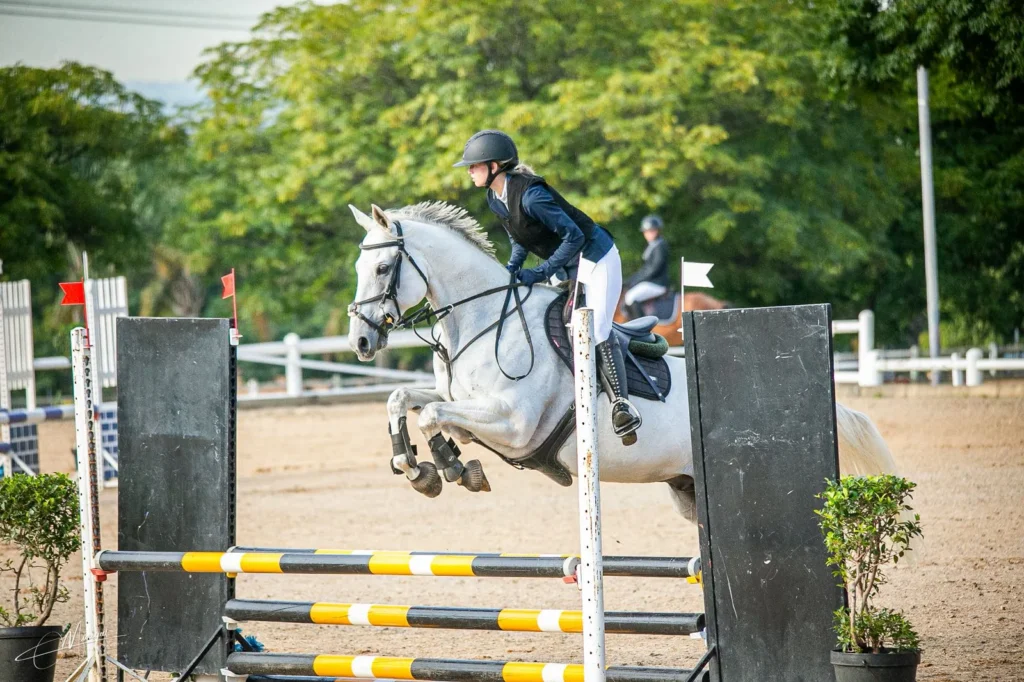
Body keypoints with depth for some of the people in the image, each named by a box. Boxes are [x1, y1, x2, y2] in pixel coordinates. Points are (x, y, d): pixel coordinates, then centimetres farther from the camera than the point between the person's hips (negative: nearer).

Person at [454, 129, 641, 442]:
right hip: (567, 268, 10)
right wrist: (512, 268, -3)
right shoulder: (495, 199, 0)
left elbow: (573, 236, -26)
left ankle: (620, 401, -22)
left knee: (596, 331, -19)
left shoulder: (529, 195, -28)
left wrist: (541, 273, -25)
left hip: (595, 257, -10)